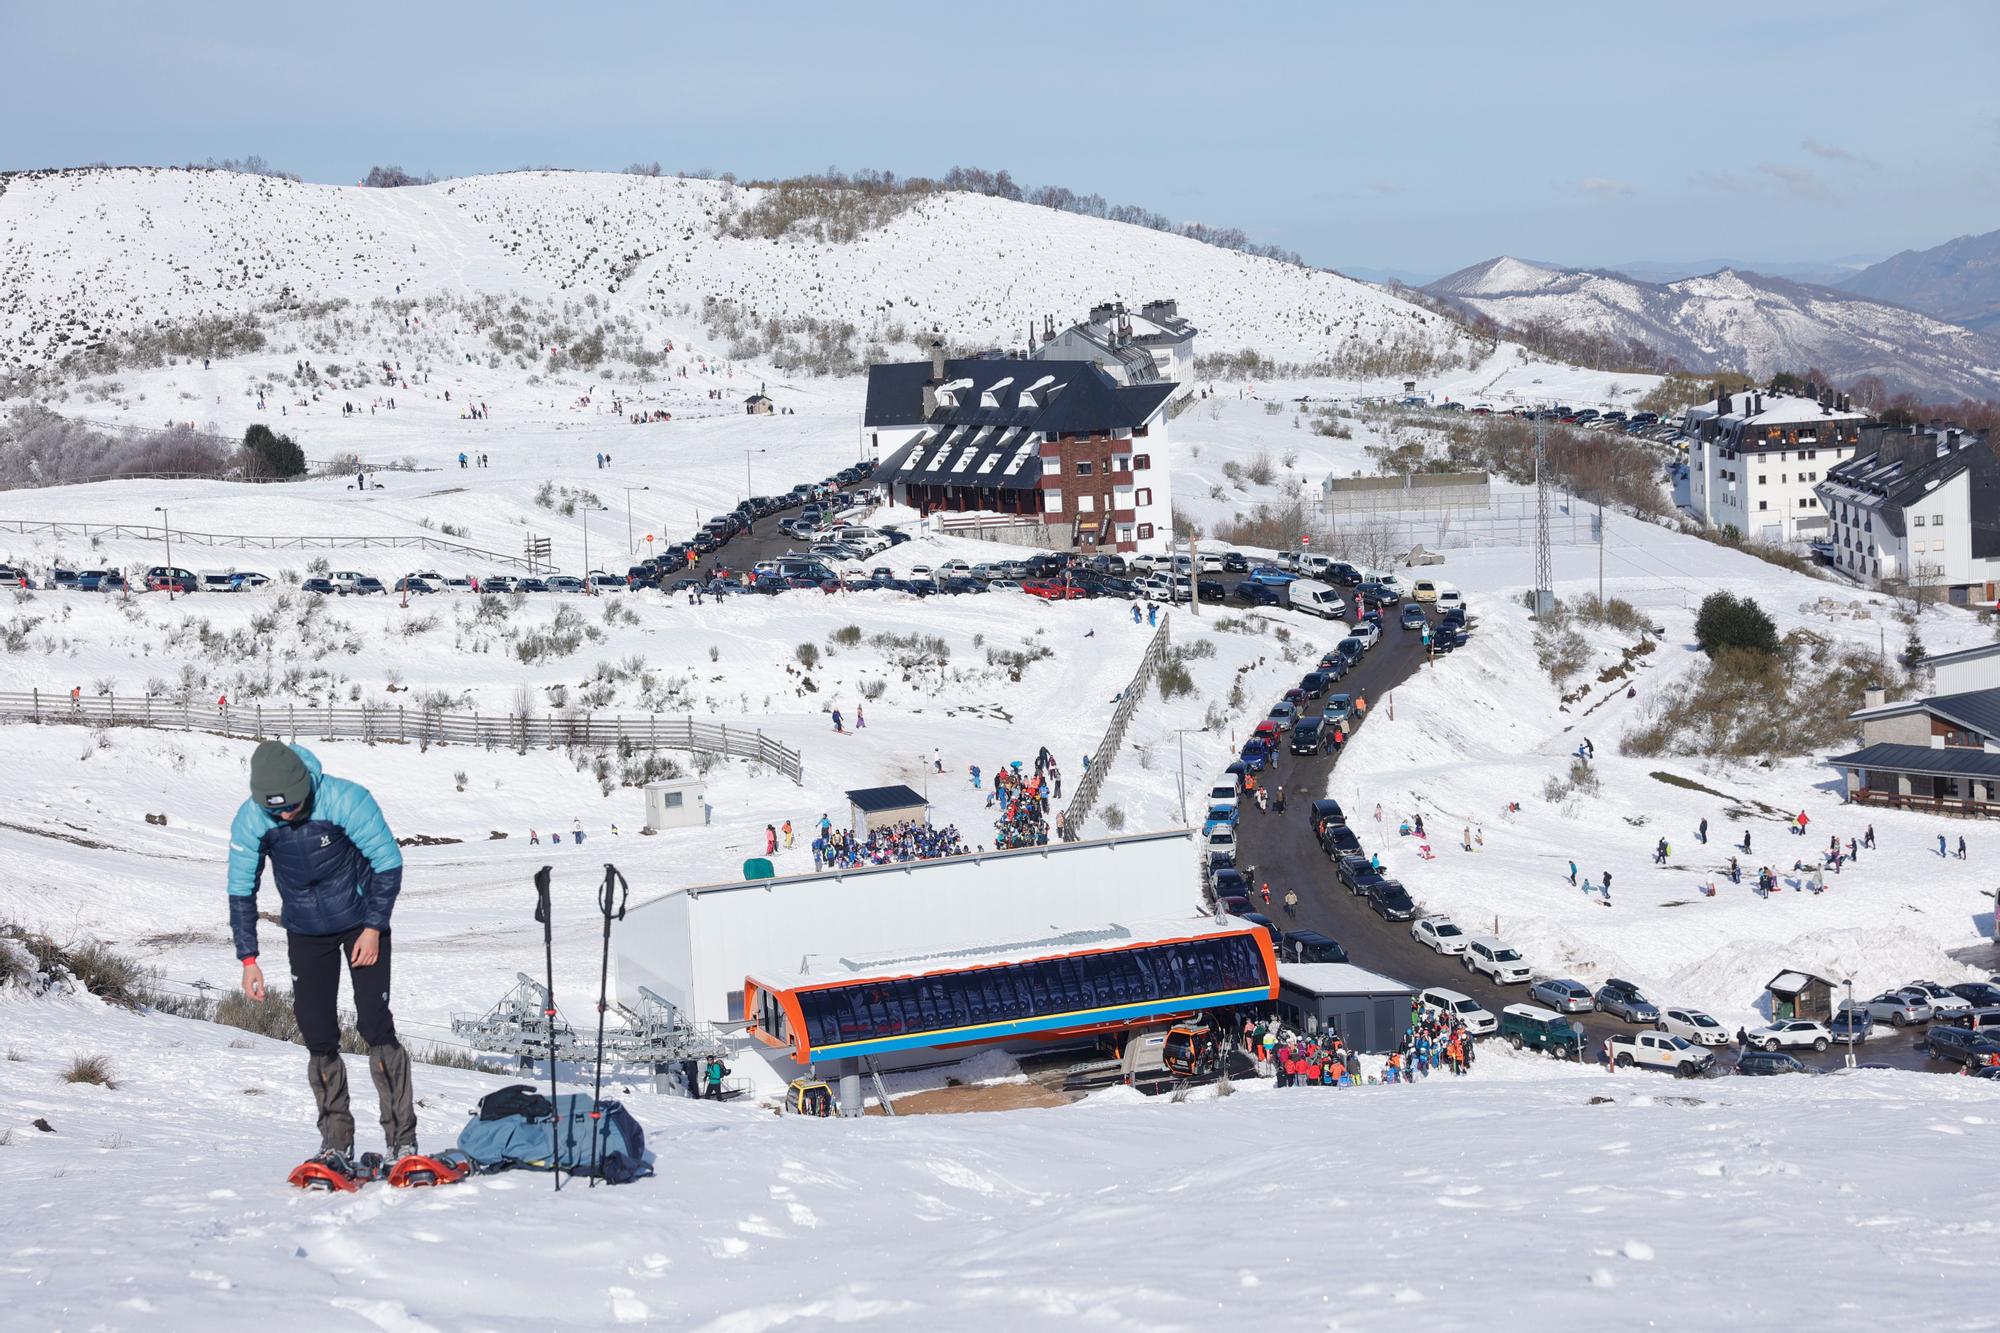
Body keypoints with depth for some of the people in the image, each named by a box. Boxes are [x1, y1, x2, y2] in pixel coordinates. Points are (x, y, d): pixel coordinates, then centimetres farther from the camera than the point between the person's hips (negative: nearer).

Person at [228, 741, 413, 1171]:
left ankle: (402, 1139, -6)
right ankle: (336, 1145, 4)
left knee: (375, 1027, -12)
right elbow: (241, 892, -4)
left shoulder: (346, 800, -26)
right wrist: (248, 960, -6)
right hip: (306, 933, 3)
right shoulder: (249, 821, -17)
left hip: (362, 924, -3)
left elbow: (389, 861, -14)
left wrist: (374, 928, -14)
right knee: (318, 1038, -4)